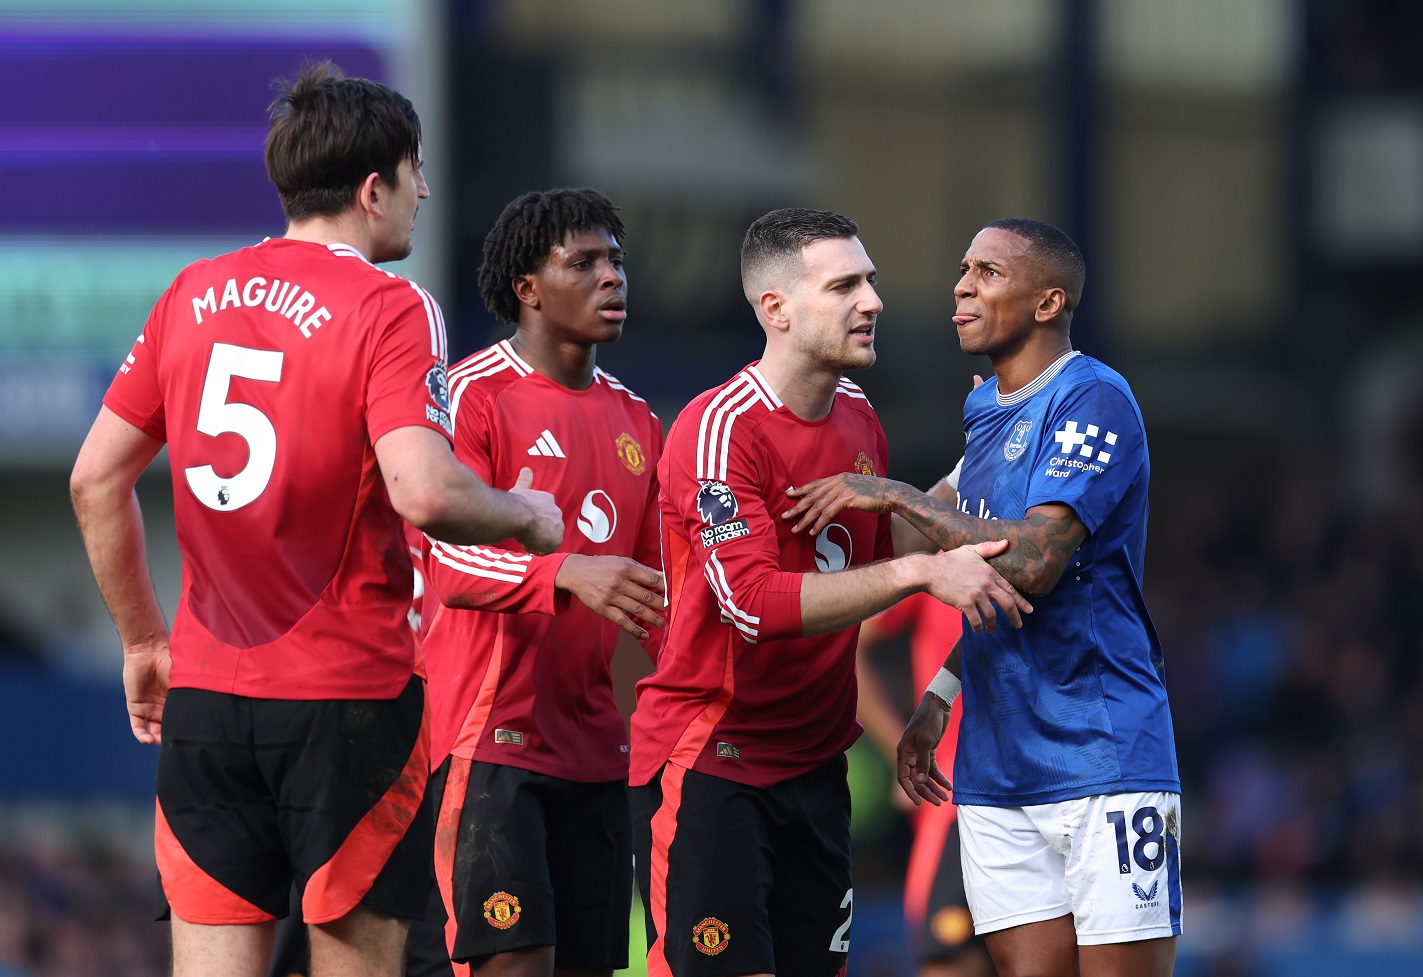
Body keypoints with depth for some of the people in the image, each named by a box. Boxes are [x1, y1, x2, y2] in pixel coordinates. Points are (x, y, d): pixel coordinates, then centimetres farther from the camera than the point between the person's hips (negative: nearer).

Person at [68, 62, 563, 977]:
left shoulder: (194, 293, 8)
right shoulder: (389, 310, -10)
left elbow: (97, 478, 10)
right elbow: (423, 491, -23)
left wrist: (144, 640, 19)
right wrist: (526, 515, -3)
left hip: (205, 694, 5)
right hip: (348, 696, -5)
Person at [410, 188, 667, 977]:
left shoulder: (634, 421, 17)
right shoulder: (474, 395, -6)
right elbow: (453, 565, -18)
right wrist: (569, 574, -34)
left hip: (593, 746, 7)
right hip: (491, 735, -7)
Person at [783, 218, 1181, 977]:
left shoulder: (1093, 400, -11)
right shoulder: (984, 410, 16)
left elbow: (1031, 564, -23)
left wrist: (898, 499, -16)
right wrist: (941, 693, 17)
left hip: (1105, 763, -8)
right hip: (996, 767, 8)